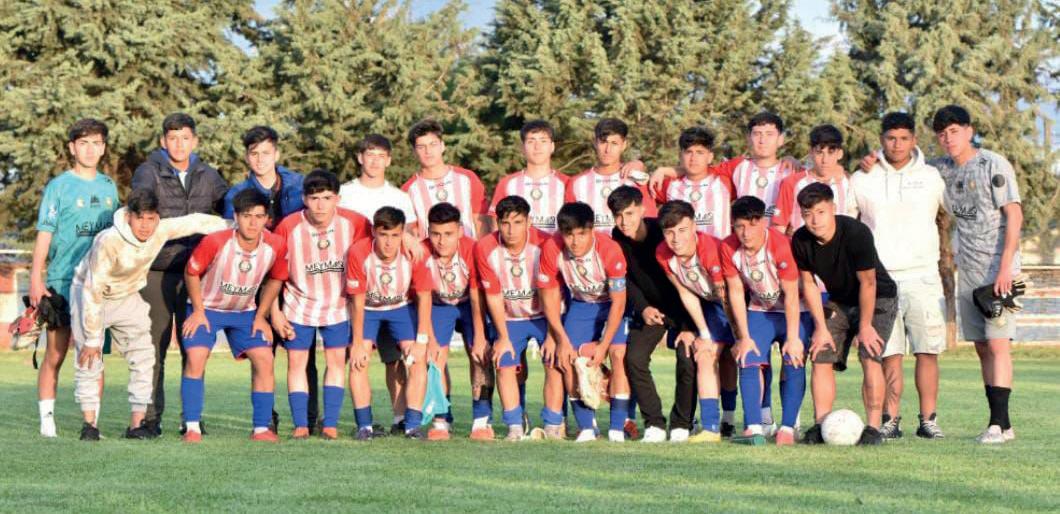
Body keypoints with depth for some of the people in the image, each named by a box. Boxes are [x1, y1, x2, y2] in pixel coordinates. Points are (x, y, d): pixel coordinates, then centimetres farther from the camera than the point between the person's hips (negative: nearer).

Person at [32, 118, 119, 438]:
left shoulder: (109, 187, 12)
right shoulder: (59, 186, -2)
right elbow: (44, 233, -5)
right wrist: (36, 277, -13)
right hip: (62, 282, -4)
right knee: (55, 355, -2)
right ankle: (47, 420, 3)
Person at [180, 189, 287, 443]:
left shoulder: (275, 246, -18)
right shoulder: (215, 242, -28)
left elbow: (275, 279, 2)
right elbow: (191, 272, -11)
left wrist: (261, 316, -1)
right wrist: (198, 311, -11)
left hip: (245, 312, 3)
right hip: (207, 308, -3)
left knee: (264, 360, -9)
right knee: (196, 358, -19)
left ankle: (261, 428, -1)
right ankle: (192, 428, -10)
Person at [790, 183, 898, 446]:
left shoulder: (856, 233, -31)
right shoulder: (800, 241, -15)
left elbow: (867, 282, -23)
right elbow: (809, 283, -2)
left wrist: (865, 326, -17)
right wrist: (821, 327, -5)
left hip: (878, 299, -5)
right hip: (838, 302, 5)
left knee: (870, 356, -20)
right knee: (821, 357, -5)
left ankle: (873, 427, -18)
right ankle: (821, 424, -1)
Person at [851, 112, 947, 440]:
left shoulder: (931, 177, 9)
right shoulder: (862, 180, 7)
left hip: (923, 277, 0)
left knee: (928, 351, -3)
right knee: (889, 354, -3)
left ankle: (928, 419, 2)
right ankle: (891, 421, 2)